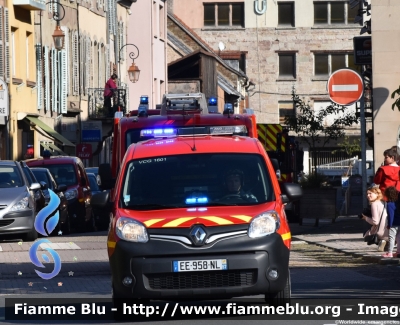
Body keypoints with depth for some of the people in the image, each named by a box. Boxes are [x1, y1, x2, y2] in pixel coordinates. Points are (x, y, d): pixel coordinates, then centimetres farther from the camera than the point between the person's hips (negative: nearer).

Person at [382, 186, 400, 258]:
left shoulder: (390, 204, -17)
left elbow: (391, 216, -18)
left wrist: (389, 225, -10)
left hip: (394, 225, -7)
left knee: (391, 238, -1)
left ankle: (390, 252, -1)